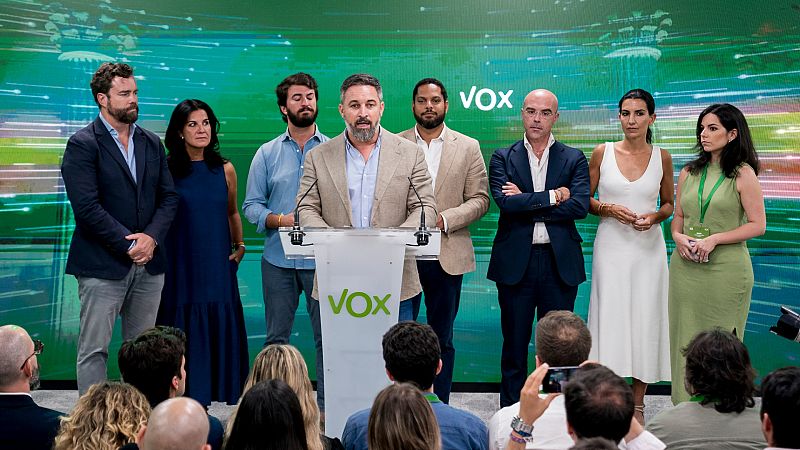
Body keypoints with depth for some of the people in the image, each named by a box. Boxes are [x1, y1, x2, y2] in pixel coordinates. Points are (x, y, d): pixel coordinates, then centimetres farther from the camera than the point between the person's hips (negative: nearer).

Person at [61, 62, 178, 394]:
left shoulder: (151, 143, 13)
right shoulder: (83, 144, -5)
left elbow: (168, 197, 10)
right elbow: (87, 207, -14)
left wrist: (151, 236, -7)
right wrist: (128, 245, -14)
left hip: (148, 264, 6)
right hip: (103, 265, -5)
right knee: (93, 350, -1)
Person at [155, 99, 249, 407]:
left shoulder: (225, 170, 7)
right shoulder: (166, 170, -1)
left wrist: (239, 246, 14)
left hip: (217, 266, 3)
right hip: (180, 265, -3)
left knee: (219, 330, 2)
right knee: (183, 332, -1)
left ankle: (203, 400, 13)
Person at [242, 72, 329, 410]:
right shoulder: (267, 154, 9)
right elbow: (251, 205, 6)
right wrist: (280, 220, -11)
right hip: (278, 259, 1)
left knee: (327, 337, 0)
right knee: (276, 337, 8)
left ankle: (326, 405, 9)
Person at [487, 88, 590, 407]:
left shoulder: (574, 159, 6)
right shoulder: (502, 158, 5)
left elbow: (580, 207, -10)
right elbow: (506, 203, -12)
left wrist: (526, 204, -11)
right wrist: (553, 196, -11)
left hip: (560, 263, 0)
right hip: (515, 261, 0)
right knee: (514, 345, 7)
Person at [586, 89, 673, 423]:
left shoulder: (662, 157, 4)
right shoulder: (602, 153, 1)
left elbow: (668, 204, 15)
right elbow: (584, 199, 7)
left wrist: (655, 216, -6)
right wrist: (608, 209, -12)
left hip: (648, 247, 1)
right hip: (611, 245, -1)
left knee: (645, 318, 4)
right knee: (611, 317, -2)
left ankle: (637, 405, 17)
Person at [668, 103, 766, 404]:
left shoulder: (743, 173, -3)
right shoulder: (689, 173, 12)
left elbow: (757, 225, -7)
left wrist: (714, 239, -16)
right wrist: (678, 237, -3)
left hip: (726, 268, -5)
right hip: (685, 266, 5)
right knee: (686, 338, 7)